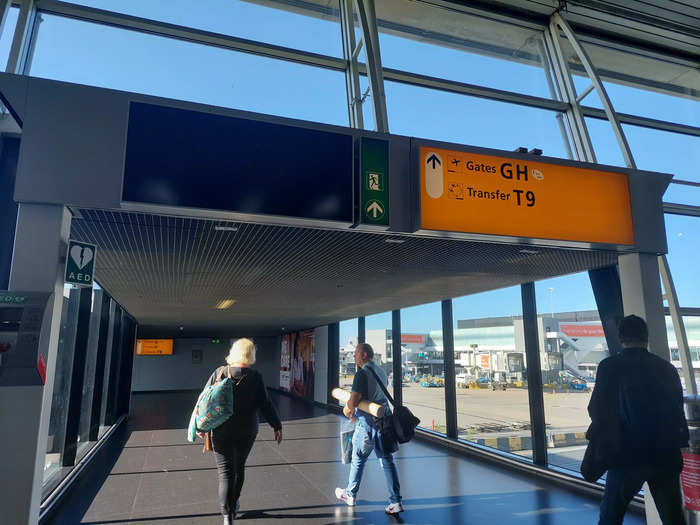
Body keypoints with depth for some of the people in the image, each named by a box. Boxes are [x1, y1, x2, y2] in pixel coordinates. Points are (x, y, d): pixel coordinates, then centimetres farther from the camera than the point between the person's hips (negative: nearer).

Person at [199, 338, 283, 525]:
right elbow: (265, 404, -9)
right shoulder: (255, 377, -9)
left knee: (225, 472, 4)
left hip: (221, 432, -1)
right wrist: (276, 426, -1)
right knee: (239, 467, 21)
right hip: (247, 431, 1)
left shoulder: (219, 373, -6)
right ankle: (233, 504, 38)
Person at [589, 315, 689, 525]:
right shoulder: (667, 368, 1)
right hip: (665, 456, 3)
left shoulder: (609, 367, -9)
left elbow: (596, 411, -8)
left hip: (625, 455, -3)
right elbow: (677, 412, 8)